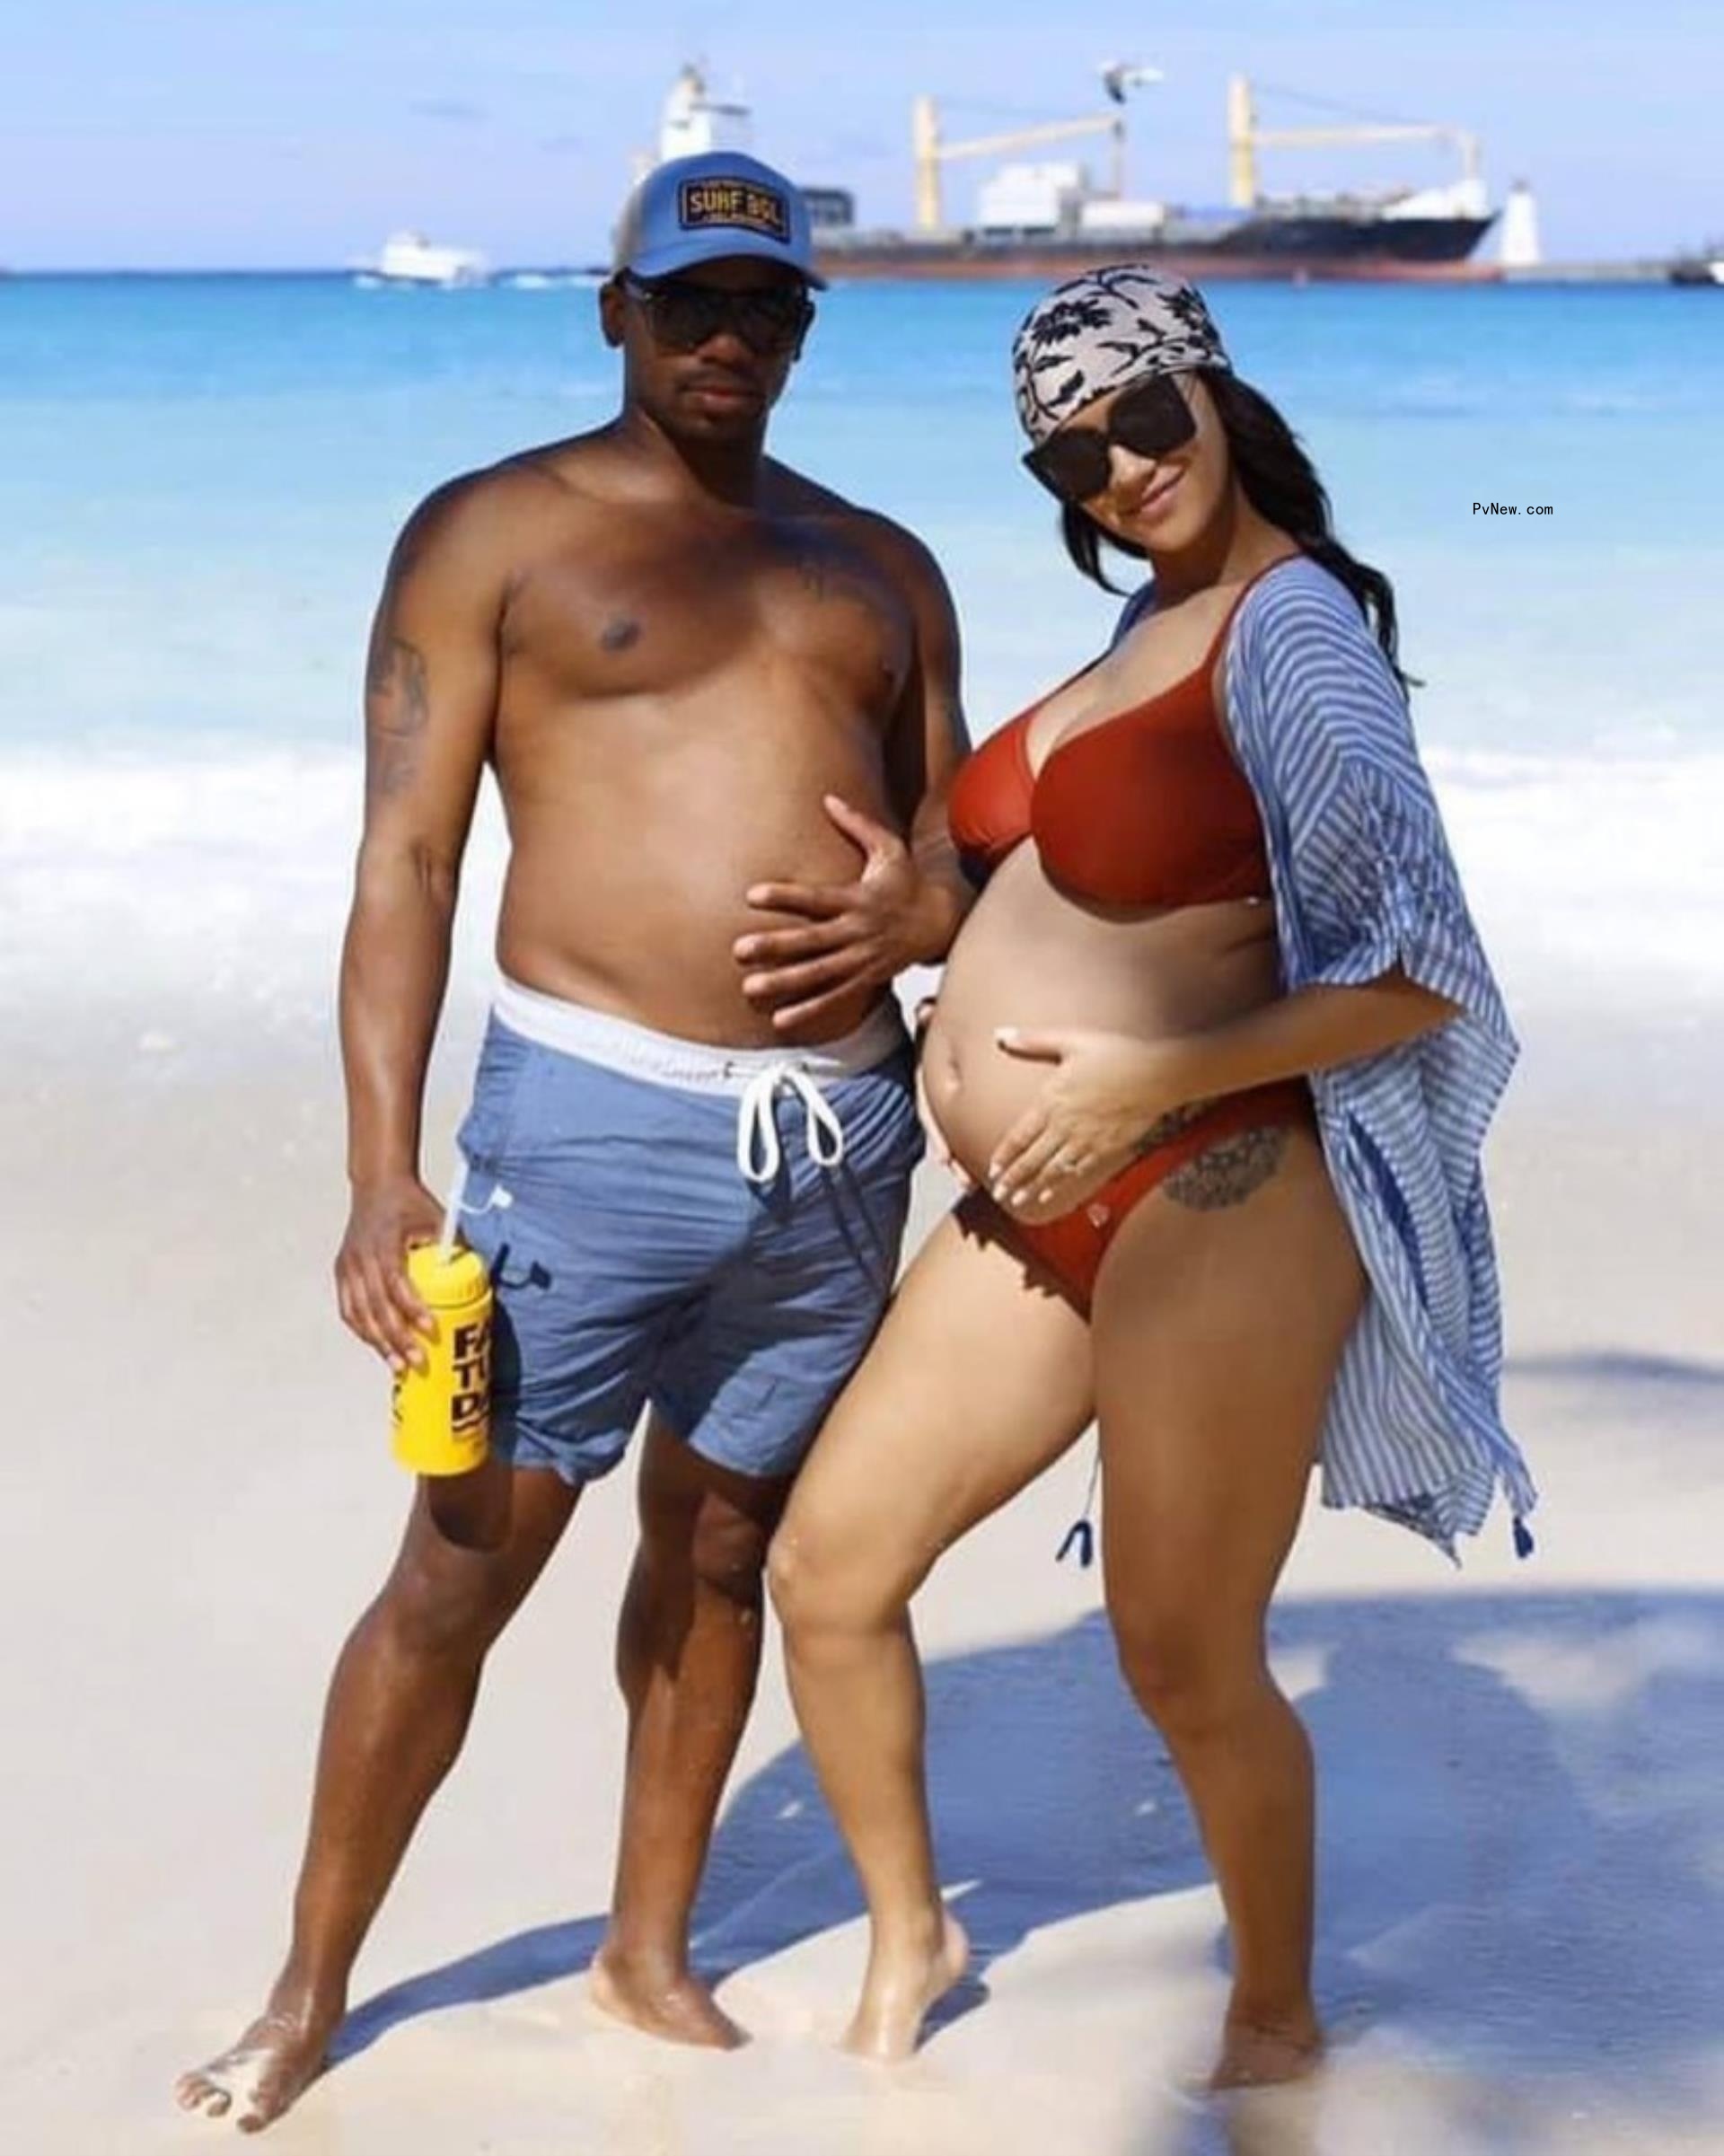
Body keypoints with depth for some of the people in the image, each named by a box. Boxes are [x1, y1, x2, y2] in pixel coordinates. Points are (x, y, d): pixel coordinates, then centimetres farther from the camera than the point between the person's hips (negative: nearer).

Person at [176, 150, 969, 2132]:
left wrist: (913, 918, -6)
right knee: (465, 1569, -2)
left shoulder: (881, 570, 16)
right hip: (597, 1125, -4)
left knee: (721, 1544, 14)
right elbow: (406, 862, -5)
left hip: (840, 1134, 5)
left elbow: (957, 848, 20)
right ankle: (308, 1997, 13)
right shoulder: (493, 534, 1)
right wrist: (382, 1171, -15)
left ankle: (651, 1952, 30)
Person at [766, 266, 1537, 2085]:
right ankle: (907, 1937, 32)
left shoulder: (1293, 625, -14)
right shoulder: (1150, 618, 13)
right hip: (1040, 1213, 9)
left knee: (1185, 1663, 4)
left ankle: (1277, 2020, 29)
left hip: (1209, 1208, -9)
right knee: (827, 1569, 10)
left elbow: (1417, 975, -19)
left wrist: (1146, 1084, -20)